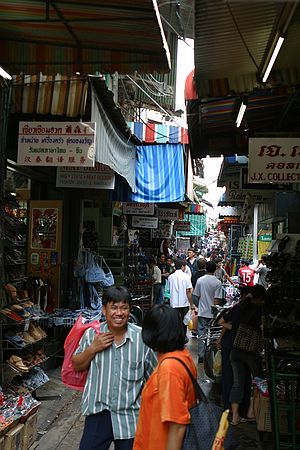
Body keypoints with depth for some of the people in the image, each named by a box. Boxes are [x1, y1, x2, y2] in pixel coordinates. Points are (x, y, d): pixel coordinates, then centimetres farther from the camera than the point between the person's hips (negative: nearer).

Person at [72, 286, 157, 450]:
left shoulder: (142, 337, -9)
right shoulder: (92, 334, -4)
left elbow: (153, 376, 1)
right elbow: (77, 366, 5)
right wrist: (92, 349, -12)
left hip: (130, 415, -1)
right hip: (98, 412, 1)